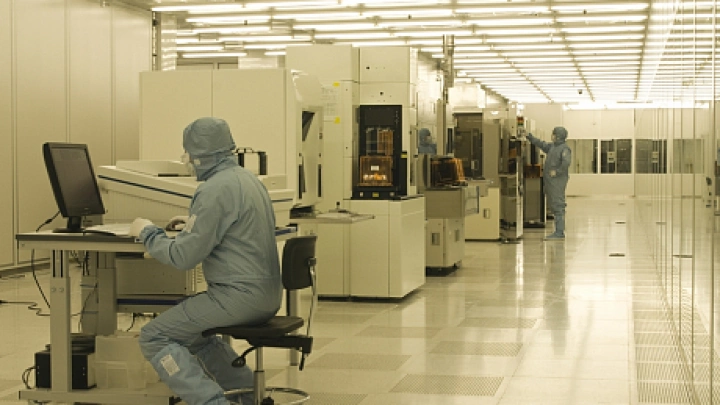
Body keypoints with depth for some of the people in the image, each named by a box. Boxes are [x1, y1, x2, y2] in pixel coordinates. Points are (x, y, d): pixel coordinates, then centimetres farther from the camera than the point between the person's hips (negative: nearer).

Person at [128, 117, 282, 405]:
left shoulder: (215, 189, -17)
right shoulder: (248, 179, 12)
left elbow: (184, 257, -17)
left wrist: (148, 233, -1)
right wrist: (193, 223, 35)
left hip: (240, 296, -10)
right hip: (266, 295, 10)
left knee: (153, 338, -3)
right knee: (190, 329, 29)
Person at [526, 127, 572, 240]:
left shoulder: (564, 149, -11)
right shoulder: (552, 146, 16)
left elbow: (566, 163, -25)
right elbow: (541, 144, 28)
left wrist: (557, 172, -18)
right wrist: (529, 137, 26)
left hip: (557, 181, -10)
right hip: (550, 181, 10)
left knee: (558, 206, -10)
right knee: (553, 206, 12)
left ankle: (560, 233, -10)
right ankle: (558, 232, 17)